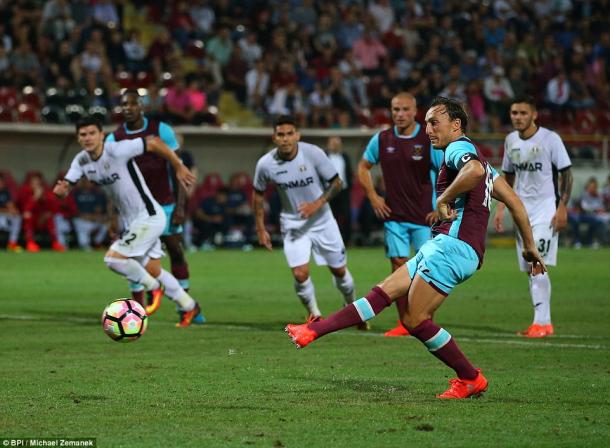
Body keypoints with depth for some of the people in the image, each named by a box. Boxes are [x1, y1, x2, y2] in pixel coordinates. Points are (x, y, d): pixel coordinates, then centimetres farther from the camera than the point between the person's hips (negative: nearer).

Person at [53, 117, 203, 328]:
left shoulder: (117, 150, -22)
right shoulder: (81, 161, 0)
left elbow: (153, 142, -17)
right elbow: (66, 184, -4)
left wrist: (179, 167, -11)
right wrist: (61, 189, -29)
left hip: (149, 217, -8)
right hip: (131, 222, 8)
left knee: (113, 258, -17)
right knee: (153, 270, 15)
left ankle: (153, 287, 5)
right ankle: (189, 307, 33)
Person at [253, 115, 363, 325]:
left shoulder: (313, 153, -18)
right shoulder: (266, 164, -14)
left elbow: (336, 182, -8)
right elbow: (258, 194, 4)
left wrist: (317, 204, -23)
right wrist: (261, 229, 3)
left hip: (322, 220, 0)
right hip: (292, 224, 0)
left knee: (339, 270, 9)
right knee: (300, 274, -14)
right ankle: (314, 315, 10)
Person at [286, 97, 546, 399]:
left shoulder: (459, 148, -5)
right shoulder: (473, 156, 24)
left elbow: (475, 170, -32)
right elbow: (514, 201, 25)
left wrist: (443, 199, -19)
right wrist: (529, 246, 28)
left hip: (453, 245, -10)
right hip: (440, 246, 10)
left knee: (415, 319, -10)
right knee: (384, 292, 6)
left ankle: (471, 379, -1)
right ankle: (313, 331, 4)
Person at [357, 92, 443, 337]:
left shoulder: (430, 140, -8)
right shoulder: (381, 139, 3)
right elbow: (363, 167, 19)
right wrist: (373, 197, 8)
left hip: (424, 216, -3)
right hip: (394, 216, 3)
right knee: (399, 266, 0)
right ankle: (404, 323, 7)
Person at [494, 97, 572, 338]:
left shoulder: (550, 139, -10)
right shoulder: (511, 140, 9)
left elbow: (566, 174, -8)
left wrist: (562, 207, -15)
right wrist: (501, 207, 13)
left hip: (546, 208, -7)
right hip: (522, 210, 7)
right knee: (529, 269, 6)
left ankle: (542, 322, -13)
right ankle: (542, 322, 12)